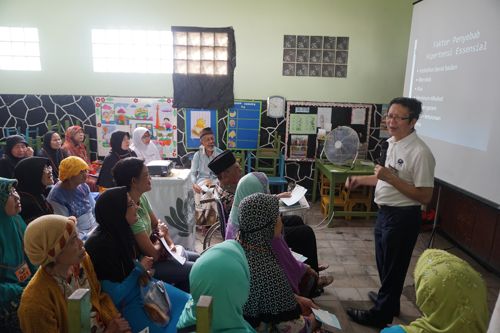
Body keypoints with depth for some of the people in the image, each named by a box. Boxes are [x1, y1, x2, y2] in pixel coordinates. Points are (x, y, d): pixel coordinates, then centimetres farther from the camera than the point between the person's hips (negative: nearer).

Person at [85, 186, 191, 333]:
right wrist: (140, 269, -14)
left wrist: (144, 269, -3)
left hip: (140, 287, 8)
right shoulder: (100, 244, -26)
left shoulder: (121, 231, -3)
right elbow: (115, 296, -22)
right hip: (125, 304, -8)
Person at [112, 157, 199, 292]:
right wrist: (160, 238, -6)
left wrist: (170, 243, -9)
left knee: (197, 258, 13)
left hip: (151, 253, 8)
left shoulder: (142, 198, -5)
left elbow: (158, 224, 7)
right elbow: (153, 254, -26)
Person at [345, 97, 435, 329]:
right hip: (385, 212, 9)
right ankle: (388, 300, 46)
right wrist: (361, 179, 12)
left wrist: (390, 178, -27)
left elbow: (425, 197, -23)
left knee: (393, 268, 10)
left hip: (402, 218, -9)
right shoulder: (393, 143, 5)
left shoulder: (420, 153, -23)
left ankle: (380, 315, 27)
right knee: (384, 264, 24)